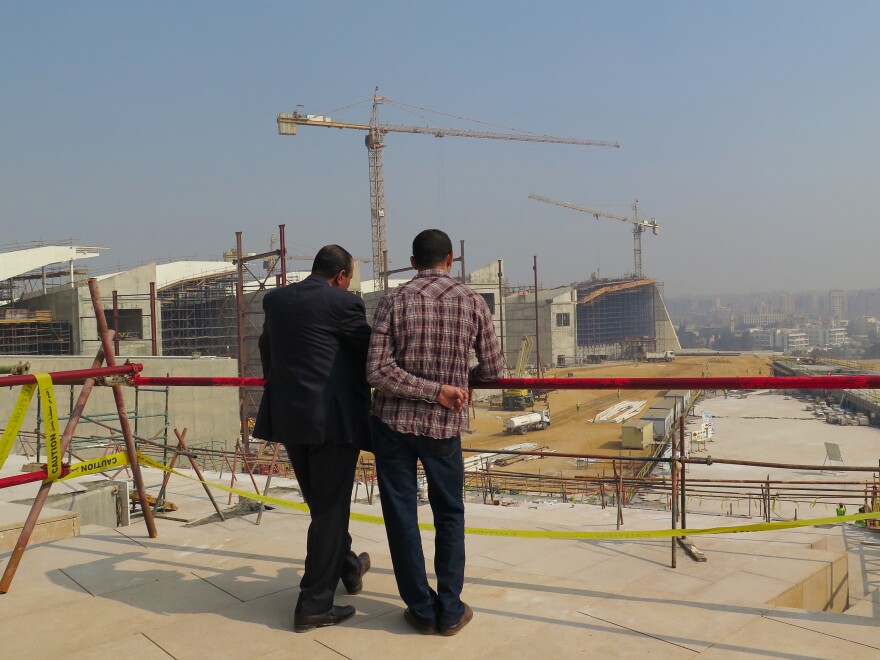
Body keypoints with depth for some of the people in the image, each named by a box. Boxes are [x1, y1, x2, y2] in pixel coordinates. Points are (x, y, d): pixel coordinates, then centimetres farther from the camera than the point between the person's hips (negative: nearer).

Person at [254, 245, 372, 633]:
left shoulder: (274, 300, 8)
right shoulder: (342, 303, -10)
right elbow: (369, 351, -3)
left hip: (288, 416, 7)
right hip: (333, 418, -7)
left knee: (321, 505, 21)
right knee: (330, 509, 4)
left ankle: (349, 570, 41)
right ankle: (314, 606, 12)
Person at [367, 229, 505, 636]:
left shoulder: (394, 300, -5)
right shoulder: (472, 302, -3)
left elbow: (377, 371, -14)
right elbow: (493, 370, 3)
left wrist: (435, 391, -10)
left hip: (393, 420, 0)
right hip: (444, 425, 1)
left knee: (401, 515, 10)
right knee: (449, 515, 16)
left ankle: (422, 610, 18)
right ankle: (450, 611, 19)